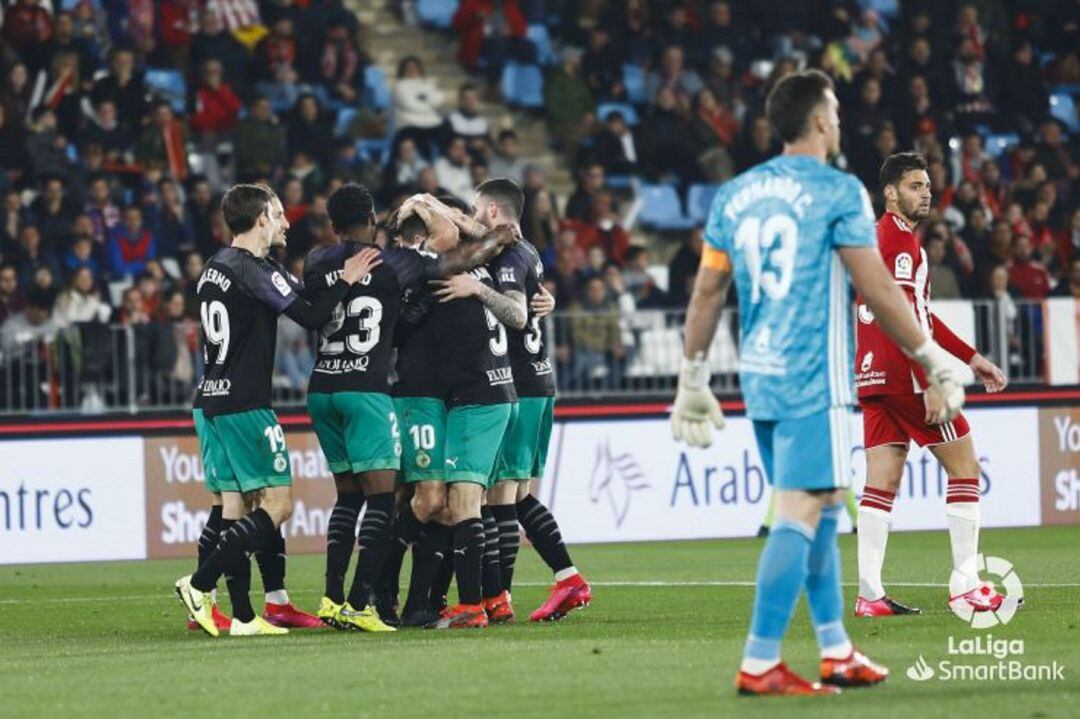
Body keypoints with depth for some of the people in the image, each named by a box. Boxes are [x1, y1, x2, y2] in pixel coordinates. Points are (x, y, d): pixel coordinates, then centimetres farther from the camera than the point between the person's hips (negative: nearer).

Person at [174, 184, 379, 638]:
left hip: (210, 401, 9)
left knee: (233, 505, 7)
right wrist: (346, 281, 0)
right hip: (244, 405, -9)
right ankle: (200, 584, -14)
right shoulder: (255, 271, -12)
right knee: (277, 503, -5)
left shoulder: (214, 269, 14)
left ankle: (242, 616, 4)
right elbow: (311, 317, -13)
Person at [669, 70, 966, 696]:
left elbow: (708, 292, 13)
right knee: (802, 513, -8)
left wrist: (693, 380, 19)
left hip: (760, 379, 7)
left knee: (823, 507, 16)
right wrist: (933, 358, 1)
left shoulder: (735, 196, 11)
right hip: (813, 379, -7)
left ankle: (837, 653, 19)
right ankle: (760, 664, -12)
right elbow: (876, 289, -9)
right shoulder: (838, 192, -8)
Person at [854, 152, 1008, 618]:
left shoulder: (875, 238, 20)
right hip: (904, 374, -9)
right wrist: (931, 383, -22)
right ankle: (967, 587, -2)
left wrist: (971, 358, 25)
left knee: (881, 484, 3)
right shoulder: (901, 240, -11)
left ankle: (869, 594, -4)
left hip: (873, 377, 9)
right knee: (964, 467, 0)